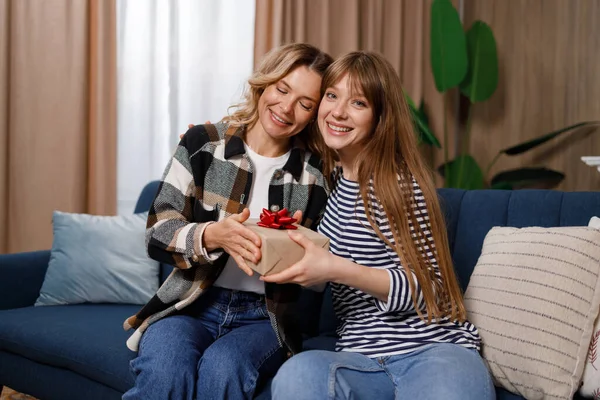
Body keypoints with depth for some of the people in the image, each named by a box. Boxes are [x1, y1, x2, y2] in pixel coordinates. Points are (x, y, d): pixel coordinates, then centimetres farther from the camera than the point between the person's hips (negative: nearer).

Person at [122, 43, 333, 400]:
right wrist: (211, 236, -27)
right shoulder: (203, 143, -1)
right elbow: (157, 234, -6)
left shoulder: (316, 174, 1)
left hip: (263, 317, 1)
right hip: (191, 304, 0)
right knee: (164, 369, -33)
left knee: (223, 369, -32)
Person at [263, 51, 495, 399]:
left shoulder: (403, 184, -5)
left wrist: (339, 269, -19)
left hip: (433, 347, -4)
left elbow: (428, 290, -8)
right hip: (361, 358, 4)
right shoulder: (329, 178, 14)